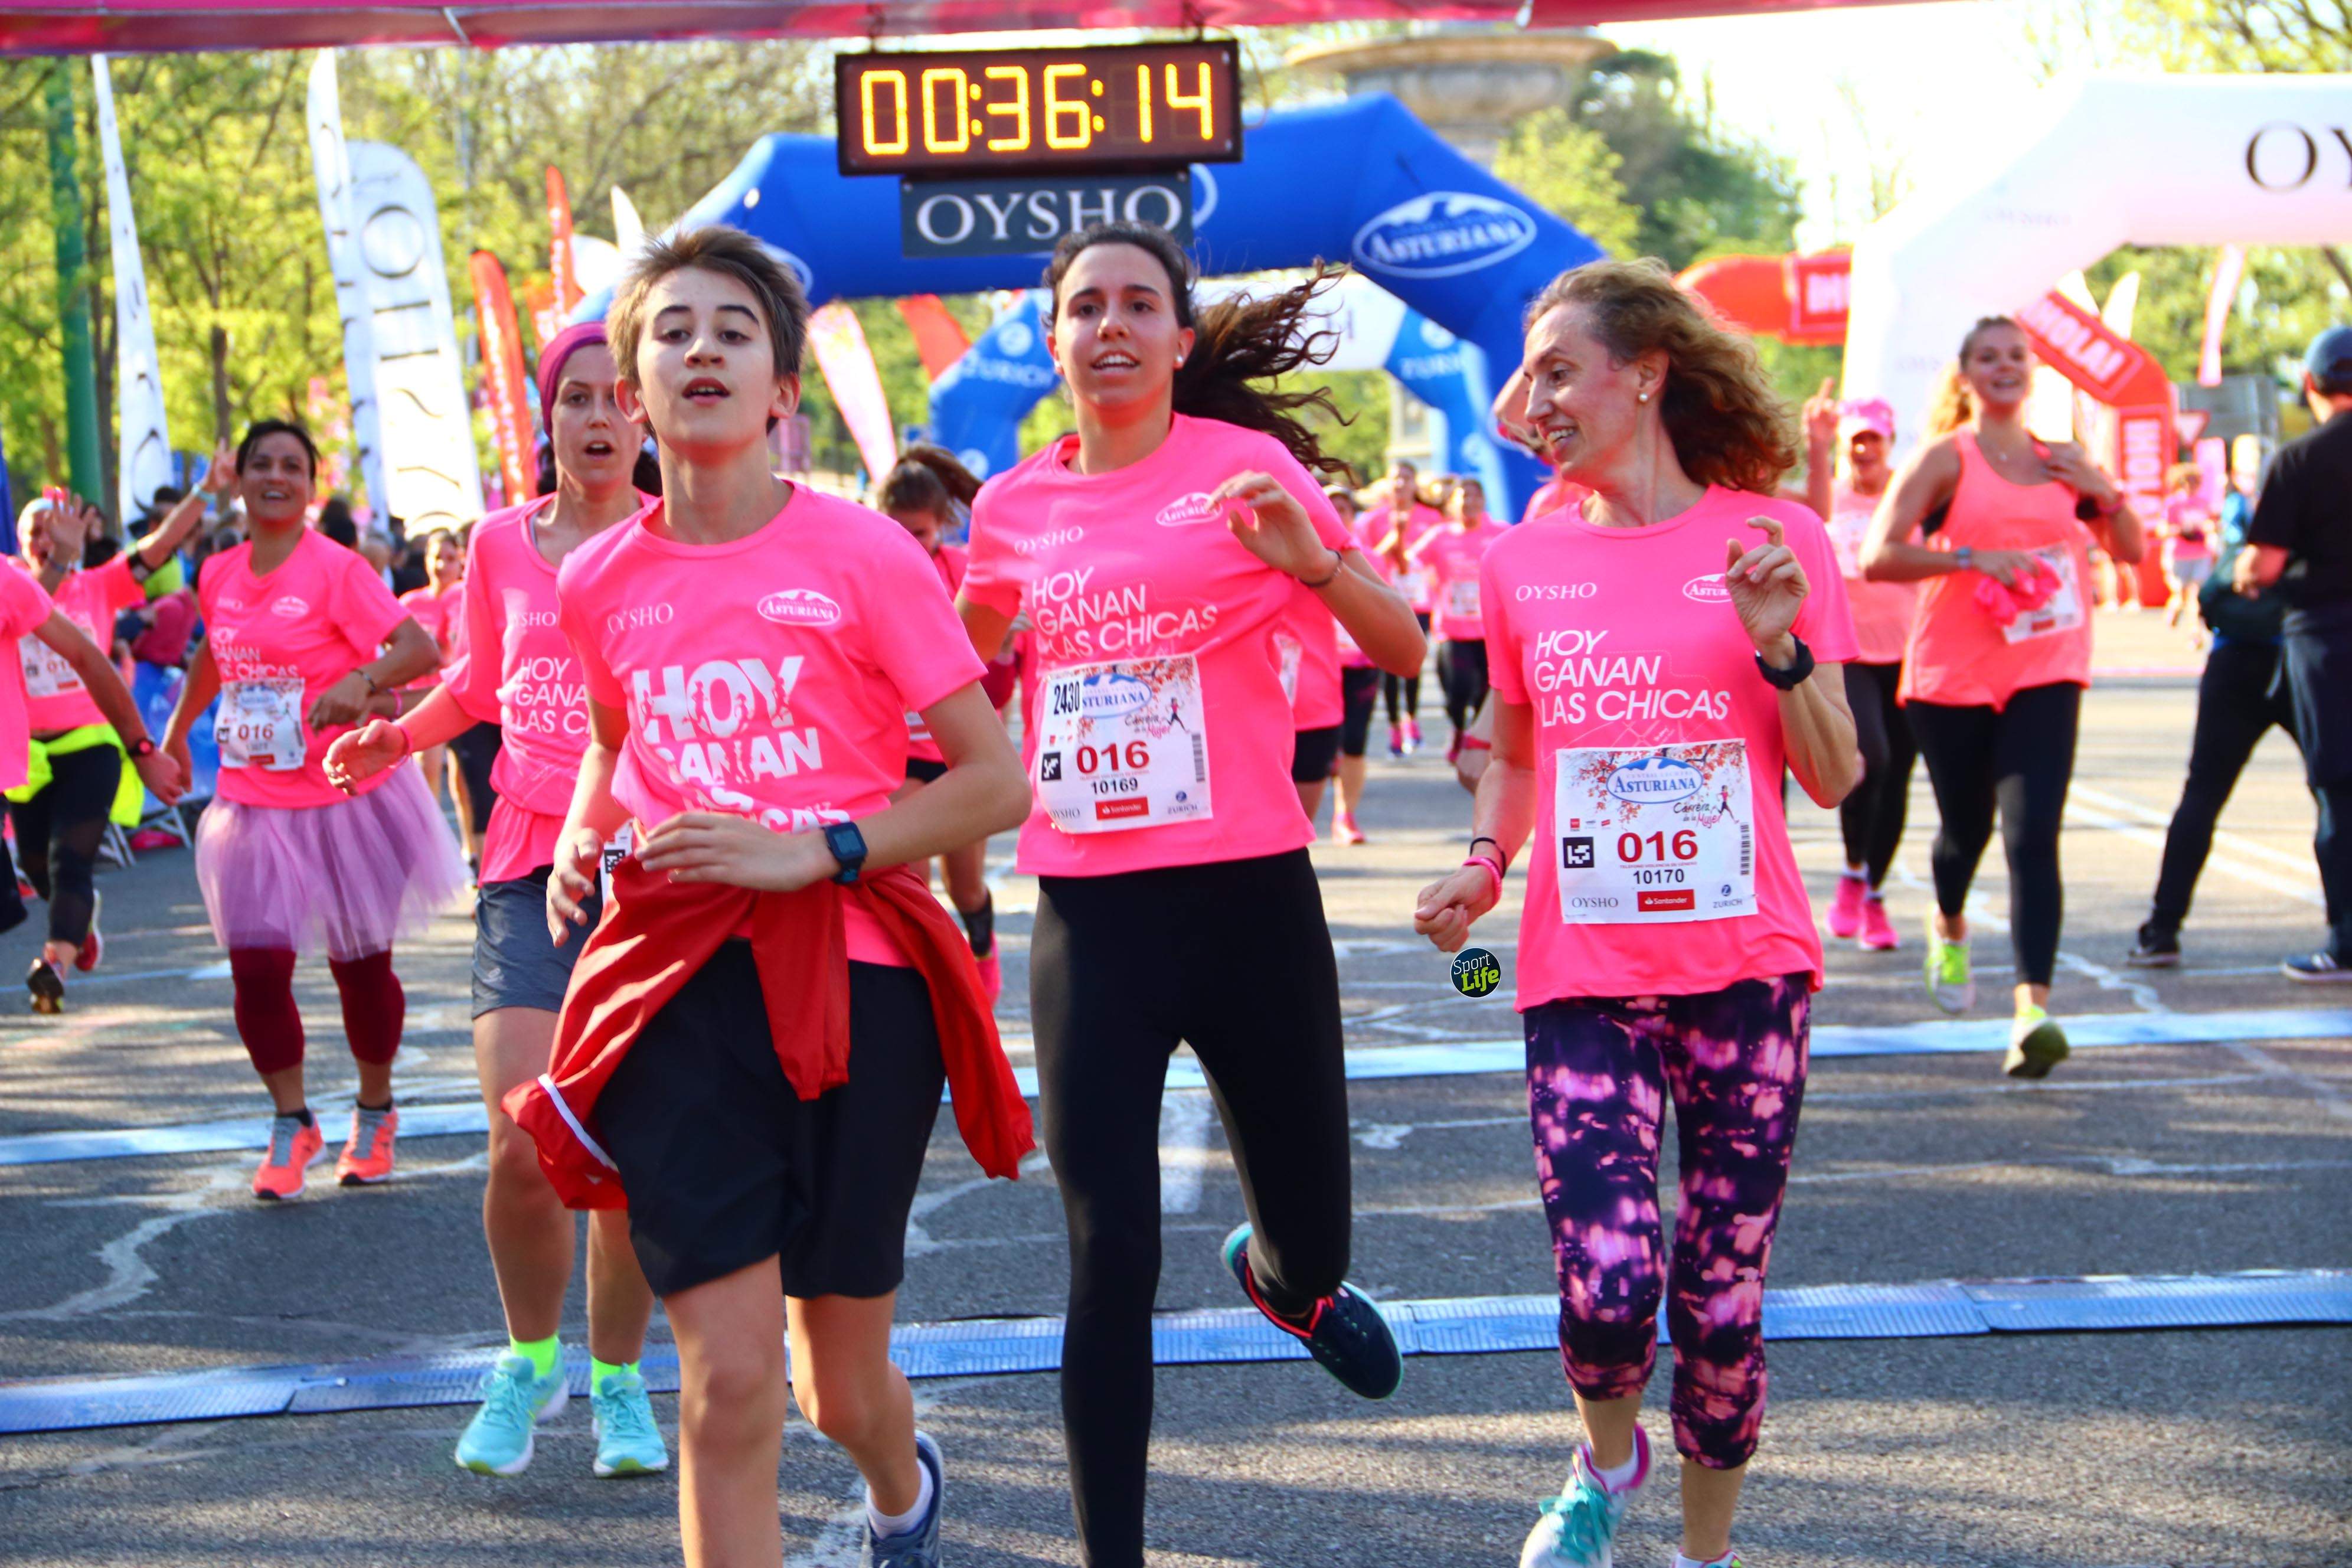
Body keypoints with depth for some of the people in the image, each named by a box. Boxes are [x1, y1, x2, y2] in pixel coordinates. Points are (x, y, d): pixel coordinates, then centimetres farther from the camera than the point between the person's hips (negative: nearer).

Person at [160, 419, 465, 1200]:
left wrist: (362, 679, -39)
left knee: (360, 964, 8)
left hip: (347, 799, -4)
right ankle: (291, 1125, 9)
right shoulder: (220, 576, 5)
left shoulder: (337, 570, -12)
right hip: (255, 805, 4)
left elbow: (420, 648, -22)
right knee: (256, 966, -7)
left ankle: (374, 1115, 28)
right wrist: (176, 729, 29)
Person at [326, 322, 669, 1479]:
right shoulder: (503, 545, 8)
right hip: (530, 865, 1)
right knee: (524, 1146, -11)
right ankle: (531, 1360, 17)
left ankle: (617, 1378, 24)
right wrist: (398, 736, 5)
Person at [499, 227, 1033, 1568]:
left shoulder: (862, 552, -6)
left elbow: (996, 782, -6)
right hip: (681, 983, 2)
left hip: (854, 972, -2)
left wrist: (812, 849, -16)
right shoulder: (599, 583, 5)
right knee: (730, 1383, -9)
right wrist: (581, 837, 6)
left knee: (842, 1383, 10)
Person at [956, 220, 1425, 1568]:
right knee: (1111, 1254, -5)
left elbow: (1407, 651, -3)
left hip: (1250, 892, -1)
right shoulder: (1014, 507, 6)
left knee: (1311, 1241, 10)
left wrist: (1312, 557, -21)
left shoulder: (1241, 466, -2)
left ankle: (1283, 1279, 48)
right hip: (1091, 912, 1)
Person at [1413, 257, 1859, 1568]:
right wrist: (1484, 865, 1)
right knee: (1608, 1286, -13)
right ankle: (1607, 1459, 21)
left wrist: (1778, 645, -16)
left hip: (1748, 968, -1)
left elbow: (1835, 778, 0)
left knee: (1723, 1296, 4)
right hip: (1586, 977, 1)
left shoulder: (1774, 538, -1)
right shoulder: (1525, 562, 5)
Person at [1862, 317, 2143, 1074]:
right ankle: (1949, 927, 47)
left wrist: (2104, 494, 1)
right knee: (1966, 829, 12)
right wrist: (1971, 556, -24)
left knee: (2033, 836, -14)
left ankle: (2033, 1009, -21)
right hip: (1952, 676, -2)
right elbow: (1878, 557, -12)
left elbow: (2130, 550, 20)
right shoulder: (1945, 458, -2)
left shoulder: (2061, 463, 12)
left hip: (2045, 676, 2)